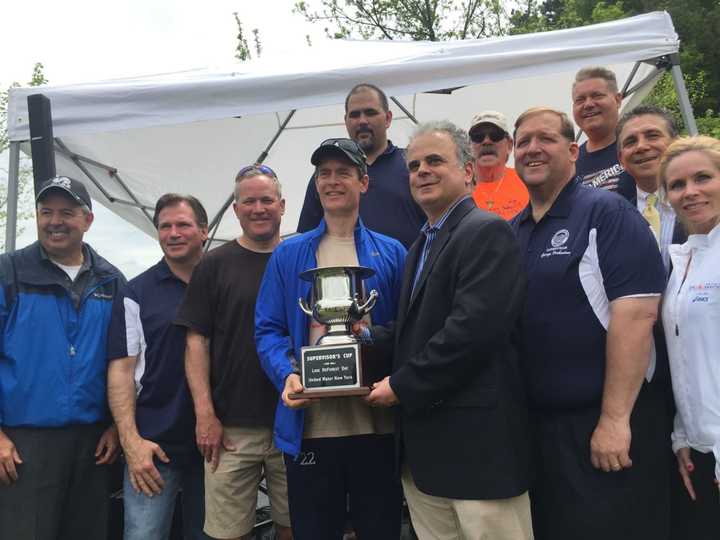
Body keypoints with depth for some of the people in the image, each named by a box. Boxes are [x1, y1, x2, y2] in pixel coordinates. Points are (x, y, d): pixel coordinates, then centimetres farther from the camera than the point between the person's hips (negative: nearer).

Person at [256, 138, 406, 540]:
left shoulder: (391, 253, 7)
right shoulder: (288, 255, 8)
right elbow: (268, 330, 3)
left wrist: (388, 367, -12)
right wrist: (287, 375, -15)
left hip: (376, 424, 0)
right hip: (309, 425, 1)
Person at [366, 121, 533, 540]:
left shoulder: (487, 232, -11)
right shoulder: (423, 245, 18)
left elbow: (473, 328, -22)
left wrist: (402, 386, -14)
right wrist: (368, 336, 1)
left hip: (477, 441, -8)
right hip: (424, 445, 9)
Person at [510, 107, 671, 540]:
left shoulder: (608, 214, -9)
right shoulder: (511, 232, 10)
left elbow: (635, 315, -17)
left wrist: (614, 419, -20)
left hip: (605, 423, -6)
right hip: (534, 421, 7)